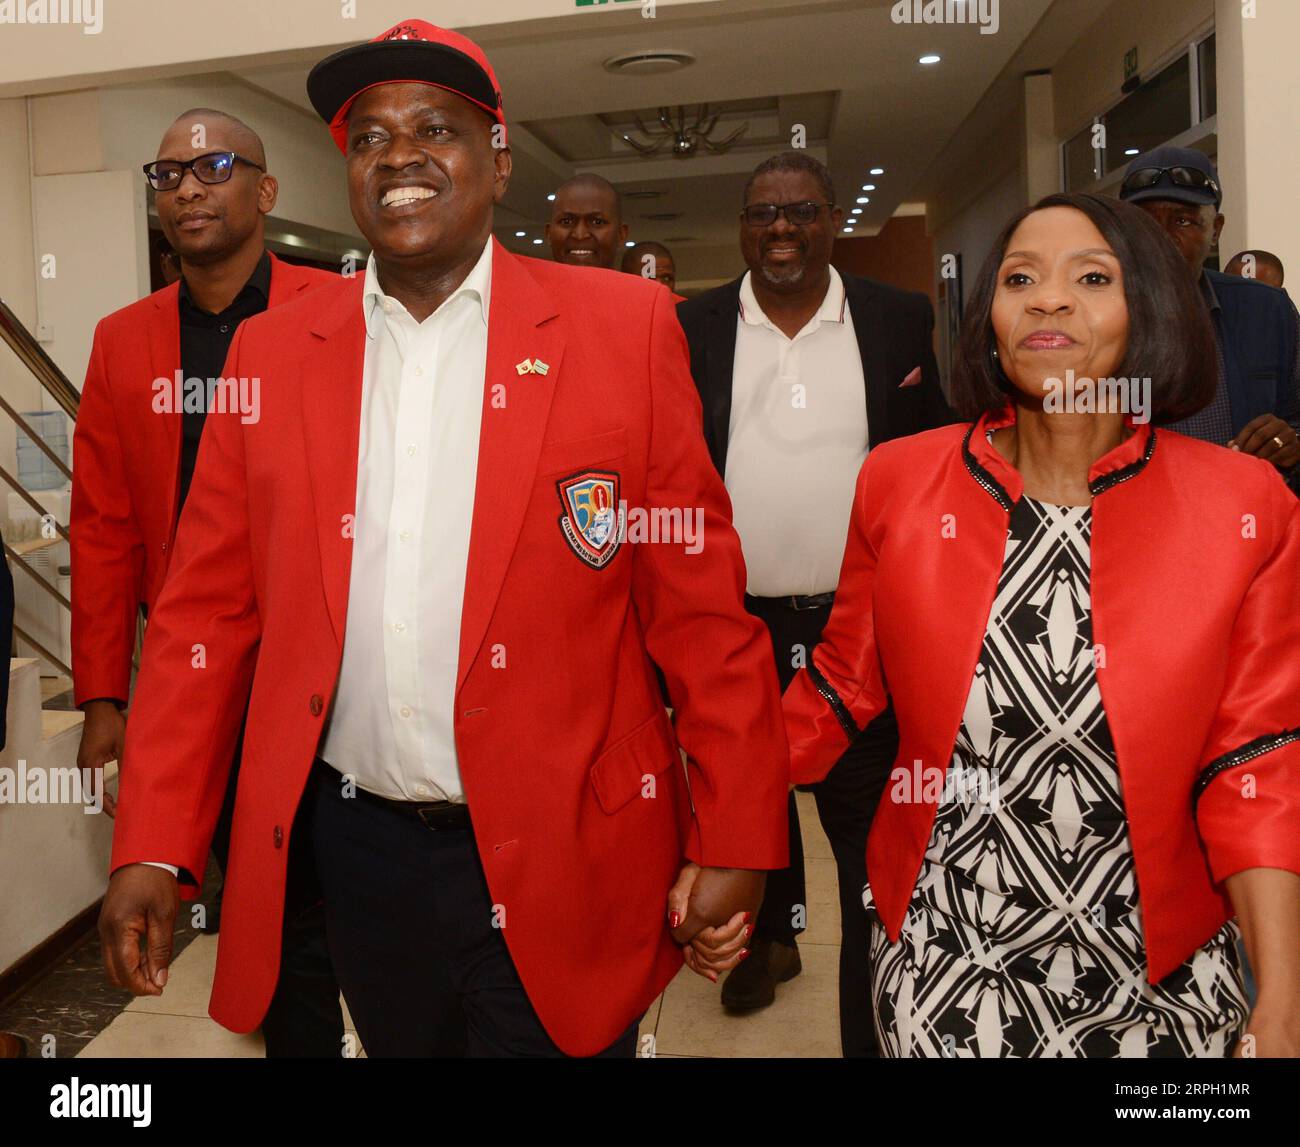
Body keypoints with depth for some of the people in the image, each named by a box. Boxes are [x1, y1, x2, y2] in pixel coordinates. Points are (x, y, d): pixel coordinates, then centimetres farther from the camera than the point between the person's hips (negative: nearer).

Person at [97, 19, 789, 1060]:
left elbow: (701, 609, -6)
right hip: (358, 845, 4)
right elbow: (209, 612, 4)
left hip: (559, 857, -3)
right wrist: (152, 847, 0)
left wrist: (734, 845, -6)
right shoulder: (271, 352, 3)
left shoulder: (625, 327, -6)